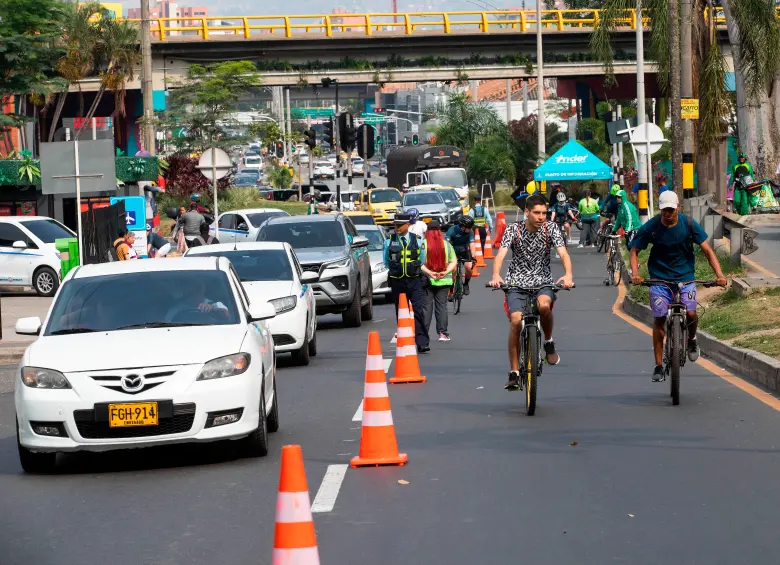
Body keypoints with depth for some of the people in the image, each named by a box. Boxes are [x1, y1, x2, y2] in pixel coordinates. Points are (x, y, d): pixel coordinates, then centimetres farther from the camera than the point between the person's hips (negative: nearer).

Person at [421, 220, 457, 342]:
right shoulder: (446, 244, 2)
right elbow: (454, 261, 1)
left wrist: (429, 272, -15)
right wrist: (446, 272, -8)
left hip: (427, 280, -2)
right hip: (443, 281, 2)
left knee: (426, 306, 4)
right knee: (441, 306, 6)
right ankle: (443, 333, 1)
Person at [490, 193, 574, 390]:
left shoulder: (550, 229, -2)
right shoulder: (514, 230, -5)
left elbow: (563, 253, -14)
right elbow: (501, 254, -18)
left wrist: (568, 274, -35)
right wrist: (496, 275, -38)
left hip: (543, 283, 0)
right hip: (517, 284, 0)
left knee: (544, 305, -34)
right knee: (516, 320, -21)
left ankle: (549, 342, -6)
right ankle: (514, 373, -11)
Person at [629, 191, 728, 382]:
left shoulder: (689, 224, -9)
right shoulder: (651, 227, -10)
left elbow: (707, 251, -7)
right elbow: (634, 252, -4)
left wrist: (719, 274, -21)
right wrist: (635, 273, -23)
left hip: (685, 276, 0)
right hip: (659, 278, 0)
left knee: (691, 314, -18)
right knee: (659, 319, -5)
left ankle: (691, 340, 17)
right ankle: (659, 365, 6)